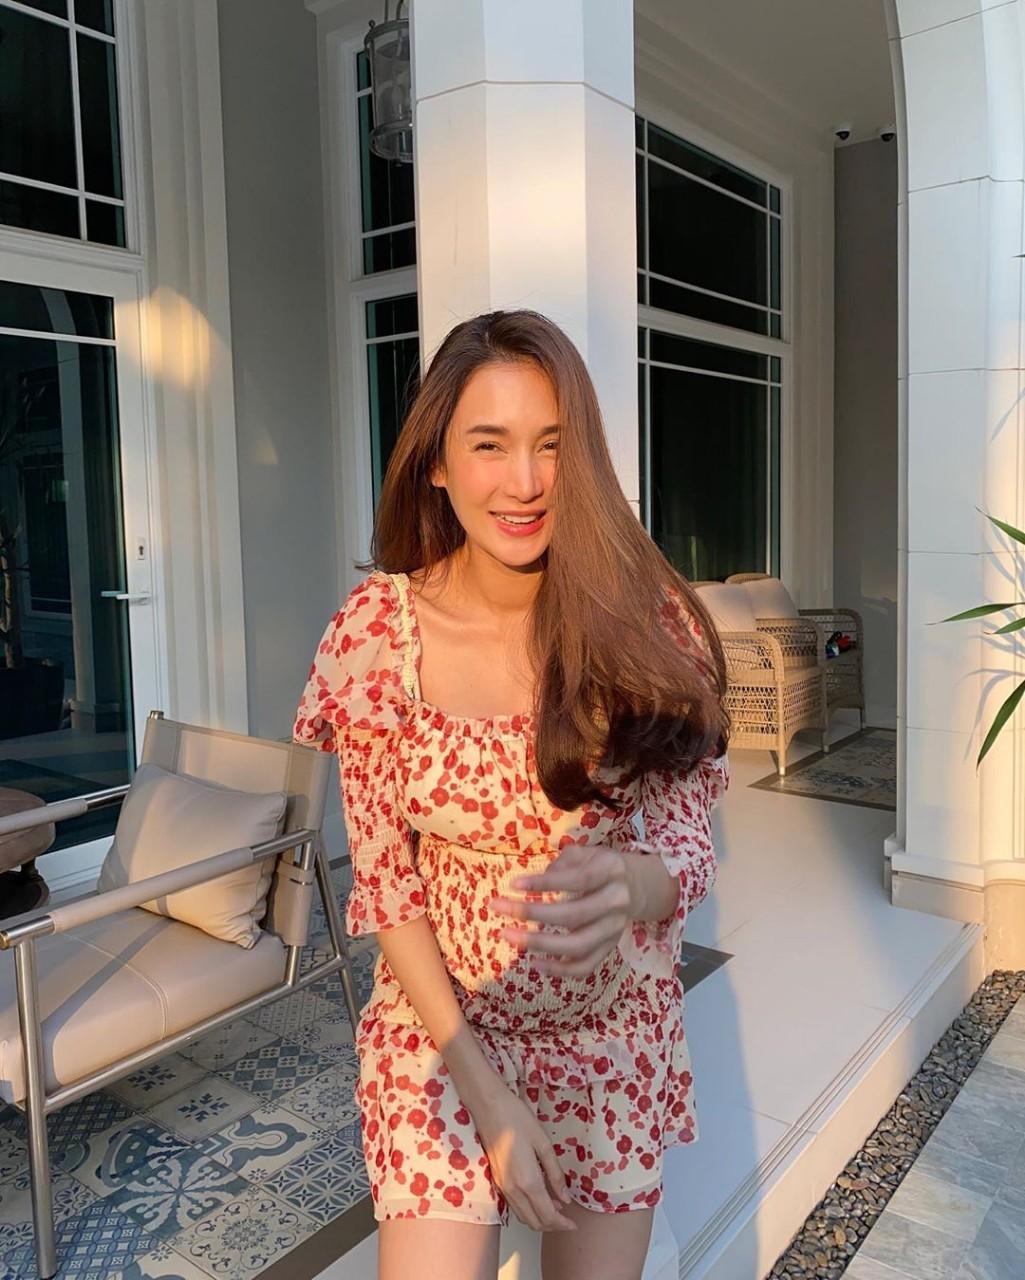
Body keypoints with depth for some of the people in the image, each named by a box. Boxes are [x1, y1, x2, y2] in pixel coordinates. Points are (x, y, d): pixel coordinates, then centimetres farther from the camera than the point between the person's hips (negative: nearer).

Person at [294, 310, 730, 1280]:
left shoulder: (650, 618, -16)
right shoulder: (378, 628, -16)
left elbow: (690, 848, -13)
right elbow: (384, 880, -11)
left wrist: (631, 887, -38)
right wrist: (488, 1095, -13)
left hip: (617, 1025, 2)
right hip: (439, 1017, -1)